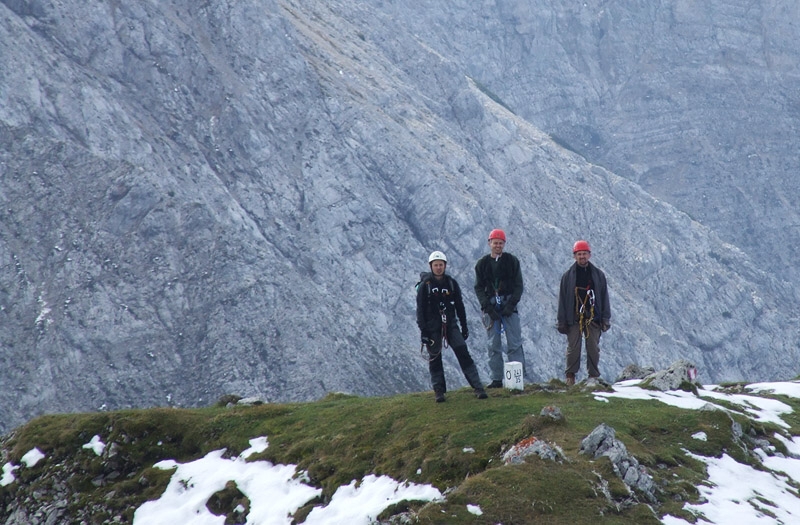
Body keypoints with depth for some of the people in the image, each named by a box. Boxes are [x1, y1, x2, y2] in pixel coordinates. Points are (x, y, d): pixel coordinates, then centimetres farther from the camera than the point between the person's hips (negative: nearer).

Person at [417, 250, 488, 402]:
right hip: (432, 327, -2)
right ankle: (439, 391, 12)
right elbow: (420, 310, -4)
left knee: (464, 354, -6)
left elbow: (459, 306, 12)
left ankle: (478, 387, -7)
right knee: (435, 359, 2)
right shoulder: (424, 285, -2)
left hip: (450, 324, 2)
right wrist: (423, 331, -10)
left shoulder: (452, 283, 6)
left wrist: (464, 327, 10)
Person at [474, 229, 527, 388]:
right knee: (493, 345, 1)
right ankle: (496, 379, 4)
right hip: (490, 308, 1)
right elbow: (479, 288, 6)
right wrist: (488, 308, -7)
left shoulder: (512, 261, 6)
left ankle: (520, 377, -4)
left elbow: (519, 285, 3)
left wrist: (510, 305, -9)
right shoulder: (482, 264, 8)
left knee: (514, 344, -5)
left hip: (509, 307, -1)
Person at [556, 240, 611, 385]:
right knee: (573, 347, -2)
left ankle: (594, 376, 8)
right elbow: (562, 299, 5)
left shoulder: (598, 274, 9)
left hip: (593, 318, 1)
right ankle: (570, 376, 6)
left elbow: (604, 297, 10)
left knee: (594, 348, 1)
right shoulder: (568, 276, 6)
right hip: (574, 318, -1)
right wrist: (562, 321, 0)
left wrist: (606, 318, 4)